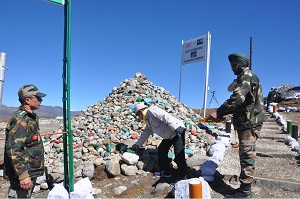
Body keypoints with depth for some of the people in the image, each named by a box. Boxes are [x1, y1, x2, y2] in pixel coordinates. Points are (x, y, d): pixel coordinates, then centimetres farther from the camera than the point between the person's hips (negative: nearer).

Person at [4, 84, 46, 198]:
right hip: (23, 173, -10)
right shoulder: (21, 119, -20)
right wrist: (23, 174, -32)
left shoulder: (31, 117, 11)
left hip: (31, 171, 10)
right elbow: (13, 149, -29)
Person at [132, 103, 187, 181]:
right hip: (169, 136, 11)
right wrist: (137, 145, 23)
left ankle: (182, 177, 0)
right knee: (161, 150, 15)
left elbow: (166, 117, -25)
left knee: (179, 155, -10)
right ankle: (166, 172, 26)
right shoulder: (148, 120, 16)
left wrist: (177, 129, -30)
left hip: (177, 131, -11)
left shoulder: (152, 111, -15)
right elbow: (145, 133, 24)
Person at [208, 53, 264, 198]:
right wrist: (223, 113, 17)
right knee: (245, 155, 13)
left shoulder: (247, 76, -11)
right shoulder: (245, 77, 20)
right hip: (246, 121, 10)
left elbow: (237, 99, -26)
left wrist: (218, 112, -22)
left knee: (246, 154, -6)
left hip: (249, 122, -10)